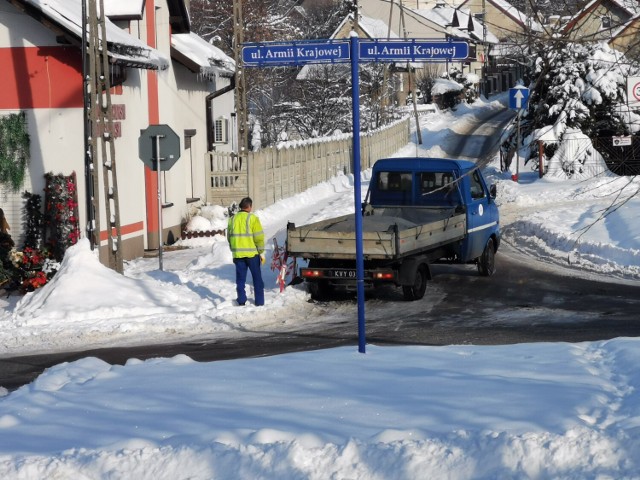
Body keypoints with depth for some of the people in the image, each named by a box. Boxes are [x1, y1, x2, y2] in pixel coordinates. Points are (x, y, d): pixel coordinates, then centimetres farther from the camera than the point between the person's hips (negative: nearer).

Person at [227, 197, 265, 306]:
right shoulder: (252, 218, -10)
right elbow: (259, 237, -11)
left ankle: (241, 300, 7)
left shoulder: (232, 219, 6)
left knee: (240, 278, 11)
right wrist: (261, 252, -3)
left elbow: (229, 237, 13)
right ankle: (259, 302, 10)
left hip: (238, 255, 4)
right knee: (257, 278, 8)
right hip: (252, 253, -4)